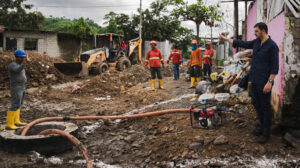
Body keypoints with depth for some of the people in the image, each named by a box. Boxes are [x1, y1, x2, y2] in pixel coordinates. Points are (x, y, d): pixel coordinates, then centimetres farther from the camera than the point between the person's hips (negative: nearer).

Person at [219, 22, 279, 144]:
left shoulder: (272, 46, -15)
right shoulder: (256, 42, 8)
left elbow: (275, 66, -17)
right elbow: (242, 44, 19)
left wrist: (270, 82, -22)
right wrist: (226, 39, 21)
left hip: (264, 82, -8)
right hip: (254, 80, 8)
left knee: (265, 106, 0)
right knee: (256, 103, 16)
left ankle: (266, 133, 11)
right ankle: (263, 126, 30)